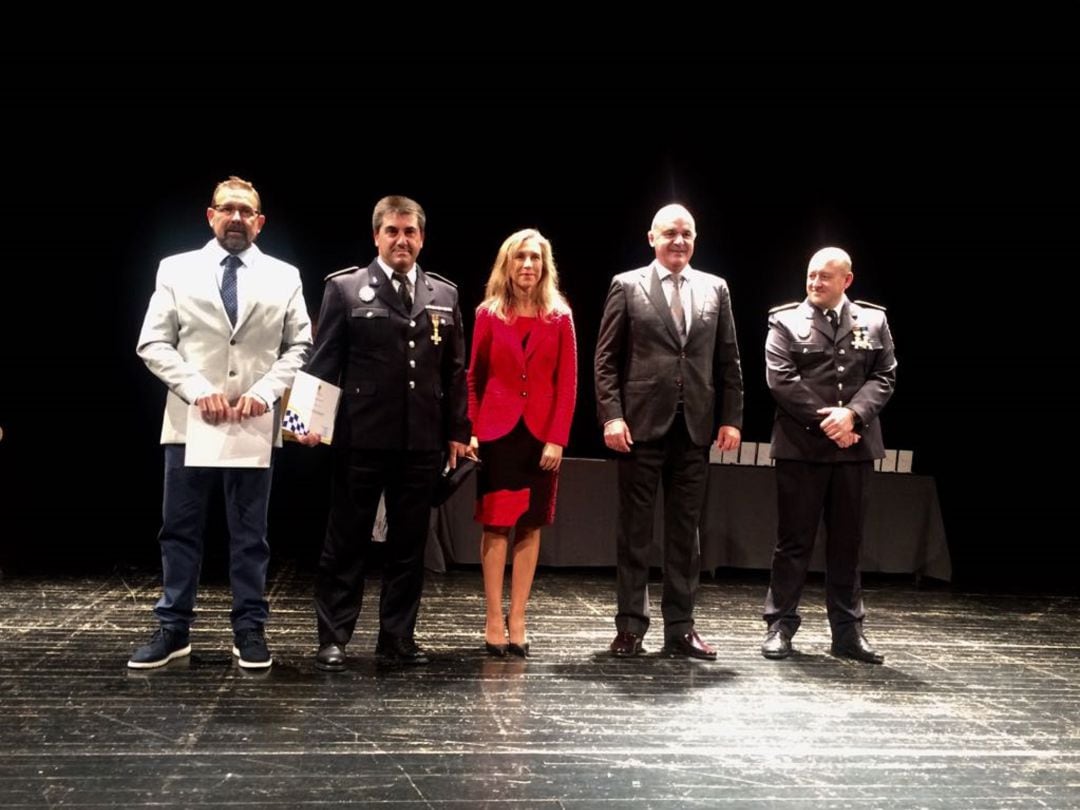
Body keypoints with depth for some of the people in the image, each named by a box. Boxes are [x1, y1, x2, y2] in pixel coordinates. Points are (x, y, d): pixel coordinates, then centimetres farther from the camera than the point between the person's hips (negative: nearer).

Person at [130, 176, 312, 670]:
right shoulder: (177, 270, 5)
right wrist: (197, 389, -12)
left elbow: (299, 347, 5)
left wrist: (265, 392, -11)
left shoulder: (284, 277, 7)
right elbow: (153, 343, 1)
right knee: (180, 531, 6)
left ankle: (249, 630, 15)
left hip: (256, 423, 0)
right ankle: (173, 629, 16)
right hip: (190, 421, 0)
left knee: (250, 533, 6)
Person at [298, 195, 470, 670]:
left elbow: (454, 370, 12)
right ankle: (333, 639, 13)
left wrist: (458, 430, 8)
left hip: (422, 441, 3)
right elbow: (323, 362, -1)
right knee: (346, 542, 4)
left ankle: (398, 636, 21)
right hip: (362, 439, -3)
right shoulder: (345, 288, 2)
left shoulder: (444, 295, 11)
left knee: (409, 544, 10)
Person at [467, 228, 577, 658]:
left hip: (541, 432, 1)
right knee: (496, 525, 0)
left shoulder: (559, 317, 2)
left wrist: (557, 439, -8)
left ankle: (517, 620, 10)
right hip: (497, 429, -1)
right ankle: (494, 621, 5)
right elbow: (474, 376, 4)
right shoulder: (489, 313, 2)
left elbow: (567, 382, 0)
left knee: (530, 527, 4)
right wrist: (471, 429, -6)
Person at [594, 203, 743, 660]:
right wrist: (611, 415, -11)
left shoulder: (715, 289, 11)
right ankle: (630, 626, 12)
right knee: (635, 531, 4)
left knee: (685, 532, 7)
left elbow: (728, 361, 11)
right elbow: (606, 358, -1)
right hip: (642, 425, -3)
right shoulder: (627, 286, 3)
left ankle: (680, 627, 14)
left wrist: (731, 418, 3)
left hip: (695, 428, 3)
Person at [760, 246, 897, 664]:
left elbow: (883, 376, 4)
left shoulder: (873, 321, 9)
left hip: (854, 446, 3)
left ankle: (847, 629, 17)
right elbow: (781, 379, -7)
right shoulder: (786, 320, 2)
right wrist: (824, 421, -12)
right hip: (801, 445, -2)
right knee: (793, 540, 3)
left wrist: (852, 414, -13)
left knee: (848, 541, 9)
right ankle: (780, 624, 11)